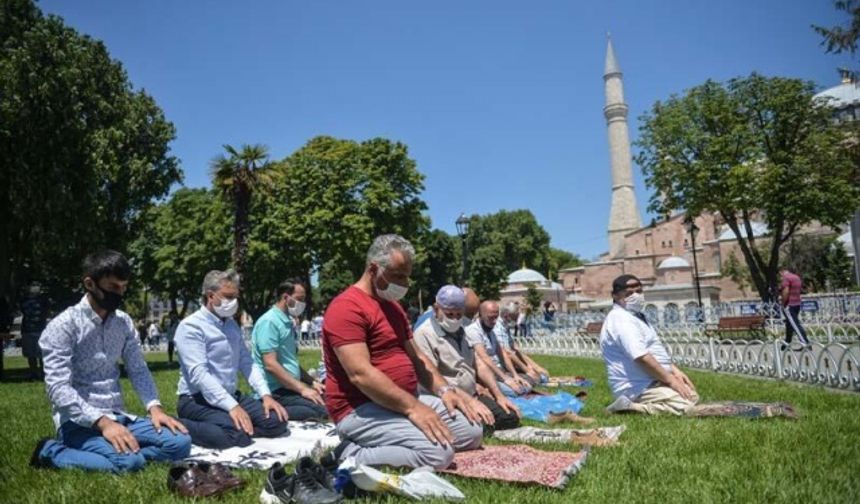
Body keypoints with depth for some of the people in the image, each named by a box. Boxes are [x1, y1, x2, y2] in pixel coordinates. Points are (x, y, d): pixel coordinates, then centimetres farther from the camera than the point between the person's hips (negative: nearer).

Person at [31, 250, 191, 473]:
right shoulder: (63, 326, -12)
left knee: (180, 442, -12)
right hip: (79, 422, -5)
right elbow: (58, 388, -19)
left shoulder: (124, 322, 8)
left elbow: (138, 370, 10)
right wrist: (102, 422, -28)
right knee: (129, 461, -30)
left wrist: (154, 407, -8)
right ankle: (52, 451, -8)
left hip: (118, 416, 6)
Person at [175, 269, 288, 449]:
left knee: (276, 421, -9)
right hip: (198, 400, -7)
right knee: (238, 433, -32)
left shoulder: (232, 324, 12)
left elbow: (247, 362, 11)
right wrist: (232, 407, -31)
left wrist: (266, 394, -4)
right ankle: (180, 428, -10)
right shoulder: (191, 326, -13)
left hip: (232, 396, 7)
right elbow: (199, 374, -23)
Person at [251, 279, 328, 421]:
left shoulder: (288, 323, 18)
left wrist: (311, 382, 14)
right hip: (276, 392, -10)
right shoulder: (269, 322, -12)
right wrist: (302, 389, -19)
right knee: (323, 409, -28)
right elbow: (270, 365, -20)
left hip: (290, 387, 10)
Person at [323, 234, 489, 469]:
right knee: (438, 453, -26)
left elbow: (415, 357, 19)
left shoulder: (393, 306, 17)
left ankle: (383, 445, 6)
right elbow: (360, 374, -24)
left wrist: (444, 390, 2)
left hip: (405, 402, 10)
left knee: (471, 430, 4)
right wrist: (412, 407, -24)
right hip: (363, 409, -10)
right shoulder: (347, 307, -16)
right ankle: (350, 456, -10)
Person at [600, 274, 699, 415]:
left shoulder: (633, 316, 15)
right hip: (640, 387, -11)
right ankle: (630, 407, -15)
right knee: (685, 405, -21)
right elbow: (641, 357, -27)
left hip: (650, 381, 11)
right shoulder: (621, 319, -19)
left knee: (692, 396, 18)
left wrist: (674, 370, 9)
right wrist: (670, 379, -18)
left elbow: (654, 350, 22)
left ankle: (637, 404, 8)